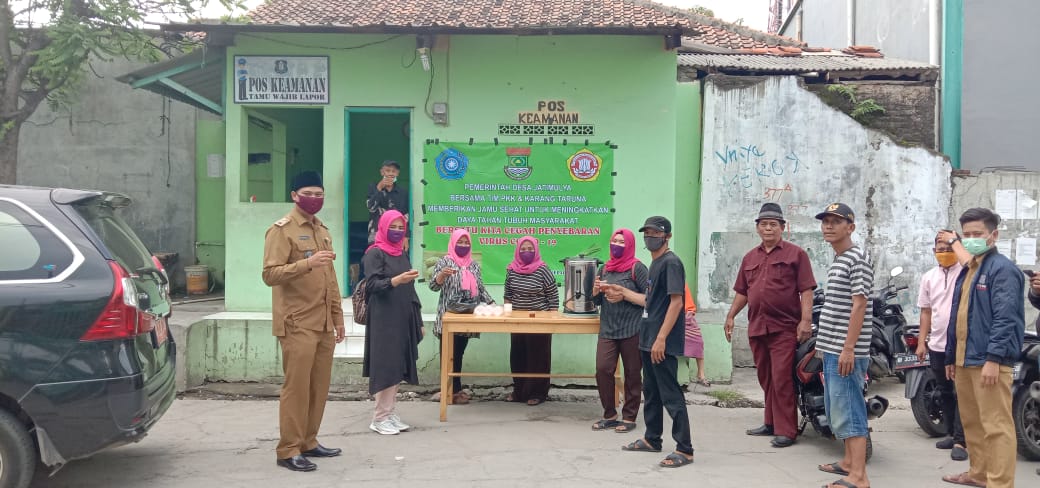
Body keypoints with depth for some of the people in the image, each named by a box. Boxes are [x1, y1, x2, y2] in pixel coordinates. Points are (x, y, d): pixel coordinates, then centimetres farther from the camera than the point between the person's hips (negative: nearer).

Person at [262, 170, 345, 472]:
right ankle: (289, 450, 2)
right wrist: (307, 263, -28)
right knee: (296, 386, -5)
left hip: (323, 324, 7)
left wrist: (338, 318, 18)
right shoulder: (282, 230, -6)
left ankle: (308, 442, 21)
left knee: (319, 386, 9)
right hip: (298, 325, -7)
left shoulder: (323, 230, 17)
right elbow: (270, 274, -16)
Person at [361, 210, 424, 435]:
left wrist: (419, 321, 15)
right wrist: (396, 280, -31)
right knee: (385, 366, -7)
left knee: (397, 367, 7)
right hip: (384, 319, -7)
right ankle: (380, 418, 0)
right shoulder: (375, 253, -4)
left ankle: (391, 414, 13)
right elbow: (373, 285, -14)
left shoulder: (402, 254, 16)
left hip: (403, 319, 7)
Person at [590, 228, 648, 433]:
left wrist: (625, 295, -16)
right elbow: (597, 301, 19)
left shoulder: (637, 268, -3)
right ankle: (610, 415, 11)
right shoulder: (604, 268, 13)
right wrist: (596, 290, -2)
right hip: (607, 330, 4)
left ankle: (629, 417, 15)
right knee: (602, 370, -4)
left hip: (631, 330, -4)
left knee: (632, 374, 3)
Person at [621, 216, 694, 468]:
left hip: (663, 343, -10)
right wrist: (624, 293, 27)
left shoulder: (671, 263, -13)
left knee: (671, 395, -6)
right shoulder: (655, 263, 15)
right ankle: (651, 439, 29)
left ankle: (685, 450, 0)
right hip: (648, 340, 10)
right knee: (651, 392, 17)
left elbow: (676, 302, -19)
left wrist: (661, 339, -23)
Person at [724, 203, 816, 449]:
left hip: (784, 328, -5)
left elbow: (806, 290, -6)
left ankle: (786, 430, -3)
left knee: (781, 380, -9)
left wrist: (806, 320, -15)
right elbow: (742, 292, 20)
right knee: (766, 380, 13)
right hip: (756, 327, 6)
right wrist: (731, 316, 13)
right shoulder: (750, 258, 17)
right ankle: (771, 423, 23)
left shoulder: (796, 254, 1)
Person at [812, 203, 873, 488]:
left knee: (847, 410, -10)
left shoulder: (858, 258, -11)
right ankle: (849, 461, 28)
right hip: (832, 349, 10)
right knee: (837, 409, 16)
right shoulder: (836, 261, 17)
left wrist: (849, 348, -22)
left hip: (846, 350, -10)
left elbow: (859, 306, -17)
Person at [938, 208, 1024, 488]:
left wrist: (993, 358, -24)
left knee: (996, 426, -7)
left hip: (988, 361, -9)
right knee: (971, 422, 17)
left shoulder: (1003, 269, -9)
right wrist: (951, 357, 23)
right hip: (965, 361, 9)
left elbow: (1005, 317, -19)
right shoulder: (967, 270, 19)